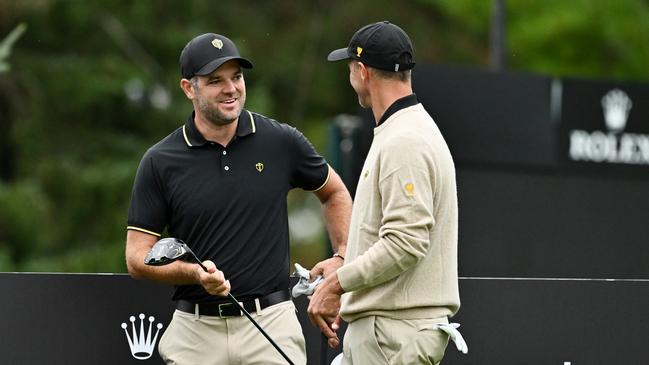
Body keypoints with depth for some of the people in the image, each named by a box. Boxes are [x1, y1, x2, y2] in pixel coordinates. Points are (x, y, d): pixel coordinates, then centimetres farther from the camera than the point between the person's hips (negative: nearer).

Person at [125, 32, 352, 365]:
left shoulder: (282, 143, 2)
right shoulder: (160, 162, -1)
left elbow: (335, 193, 20)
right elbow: (137, 258, 0)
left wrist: (343, 260, 6)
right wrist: (195, 273, -17)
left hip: (271, 322, 0)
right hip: (195, 329, 0)